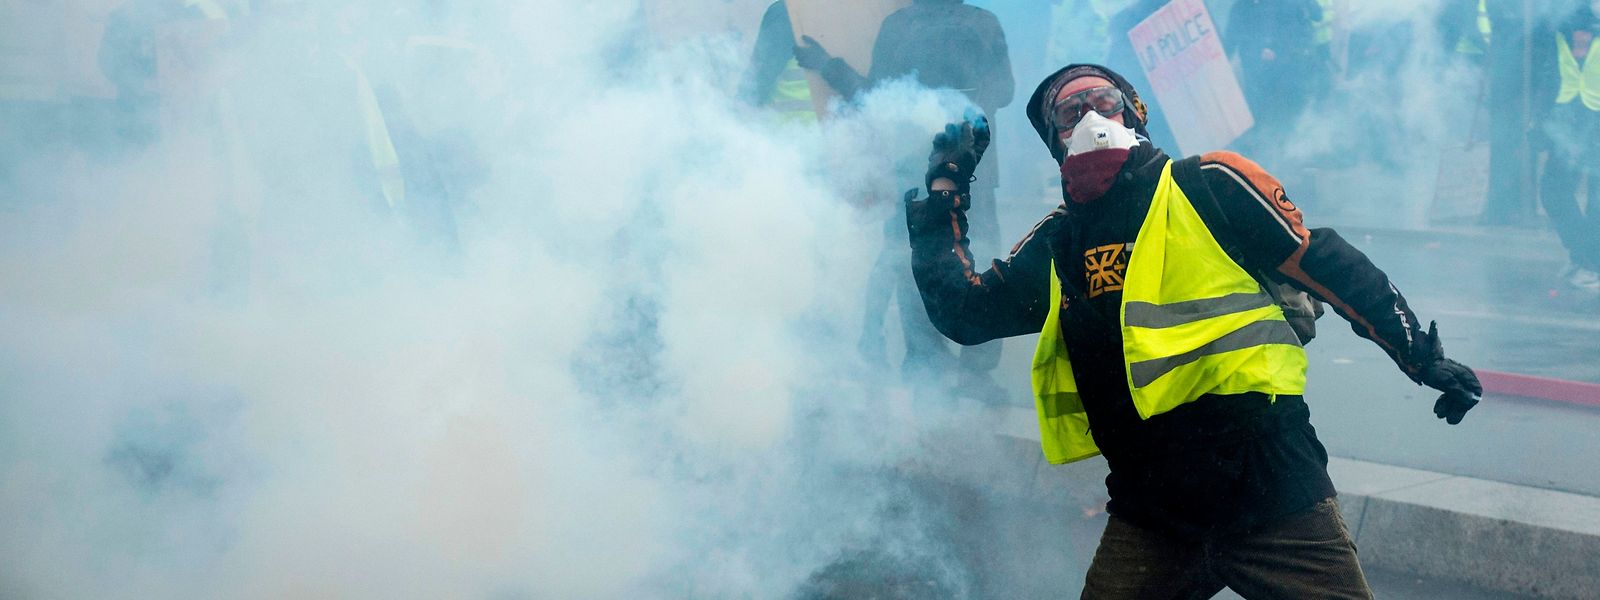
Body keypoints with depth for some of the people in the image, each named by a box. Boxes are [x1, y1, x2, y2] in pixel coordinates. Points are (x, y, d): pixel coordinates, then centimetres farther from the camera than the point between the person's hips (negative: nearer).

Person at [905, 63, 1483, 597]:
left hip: (1270, 489, -4)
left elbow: (1333, 268, 2)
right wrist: (944, 190, 15)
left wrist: (1424, 357, 0)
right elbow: (963, 312, 16)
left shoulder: (1207, 186, 1)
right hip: (1150, 511, 4)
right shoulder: (1056, 245, 15)